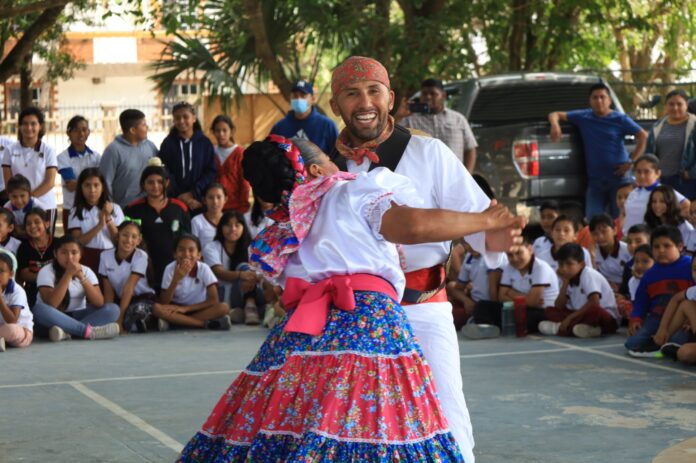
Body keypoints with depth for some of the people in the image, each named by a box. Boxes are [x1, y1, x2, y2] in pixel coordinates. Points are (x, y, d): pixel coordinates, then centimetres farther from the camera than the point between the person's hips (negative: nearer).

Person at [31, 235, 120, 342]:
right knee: (39, 309, -36)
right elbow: (51, 304, -25)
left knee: (112, 309, -19)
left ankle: (66, 331, -36)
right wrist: (68, 274, -27)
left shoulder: (86, 271, 1)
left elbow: (99, 303, -12)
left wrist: (81, 277, -21)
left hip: (77, 317, 3)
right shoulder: (46, 272, -10)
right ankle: (88, 330, -34)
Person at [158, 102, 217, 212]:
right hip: (174, 200, 0)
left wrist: (193, 193, -11)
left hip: (200, 200, 0)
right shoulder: (168, 144, 4)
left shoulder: (205, 143, 5)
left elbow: (212, 171, 0)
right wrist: (180, 196, -13)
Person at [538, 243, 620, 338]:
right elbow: (559, 307, 1)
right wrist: (565, 283, -8)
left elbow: (594, 302, -27)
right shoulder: (570, 279, 8)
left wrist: (571, 317, -24)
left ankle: (560, 328, -33)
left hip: (607, 319, -8)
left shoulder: (589, 274, -14)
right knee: (550, 311, -2)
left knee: (593, 310, -42)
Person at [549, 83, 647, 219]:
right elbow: (555, 115, 10)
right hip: (595, 179, 2)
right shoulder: (583, 117, 7)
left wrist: (631, 162, -9)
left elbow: (643, 136, -3)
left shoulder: (620, 119, 0)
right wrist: (554, 124, -15)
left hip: (618, 177, -2)